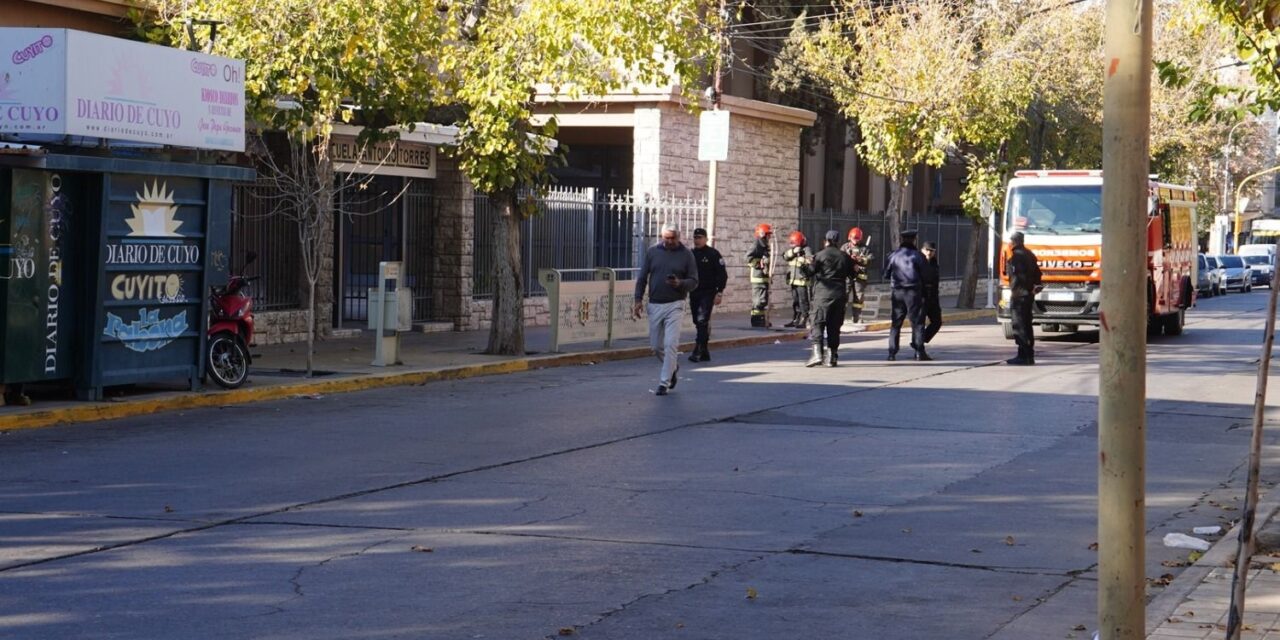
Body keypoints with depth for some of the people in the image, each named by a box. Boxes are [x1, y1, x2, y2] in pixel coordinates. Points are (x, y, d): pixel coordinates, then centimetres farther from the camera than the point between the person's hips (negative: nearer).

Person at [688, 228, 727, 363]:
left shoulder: (713, 254, -4)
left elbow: (722, 275, -6)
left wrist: (719, 293, -12)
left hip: (708, 293, -6)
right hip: (694, 293, 6)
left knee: (702, 321, -16)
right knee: (698, 322, 8)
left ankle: (698, 351, -20)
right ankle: (704, 352, 16)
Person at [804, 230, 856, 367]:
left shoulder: (820, 255, -4)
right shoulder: (845, 257, 10)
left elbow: (811, 271, -9)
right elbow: (851, 276, 15)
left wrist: (806, 265, 9)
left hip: (823, 293, -4)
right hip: (840, 294, 4)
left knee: (818, 324, -6)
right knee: (834, 326, 10)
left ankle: (817, 353, -22)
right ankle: (831, 356, 11)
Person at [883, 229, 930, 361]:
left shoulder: (893, 256, 2)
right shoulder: (917, 256, -6)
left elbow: (886, 275, 4)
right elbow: (924, 275, -4)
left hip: (898, 292, 3)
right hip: (913, 291, -3)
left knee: (896, 323, 10)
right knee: (917, 322, 3)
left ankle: (892, 353, 6)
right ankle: (919, 352, -1)